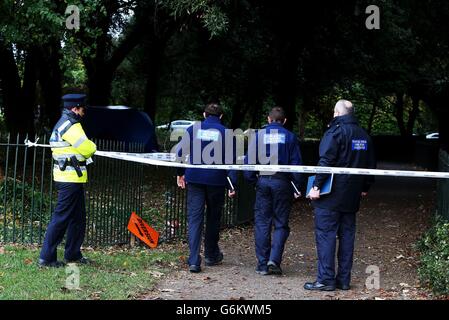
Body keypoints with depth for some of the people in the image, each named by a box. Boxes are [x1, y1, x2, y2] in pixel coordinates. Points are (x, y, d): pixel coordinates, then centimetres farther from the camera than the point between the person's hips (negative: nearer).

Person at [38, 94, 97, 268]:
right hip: (71, 178, -10)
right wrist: (93, 146, 3)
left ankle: (73, 254, 24)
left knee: (78, 217, 16)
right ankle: (46, 257, -2)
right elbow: (87, 148, -19)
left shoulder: (62, 124, 17)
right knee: (61, 218, -6)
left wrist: (88, 147, 1)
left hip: (67, 178, 10)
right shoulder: (70, 125, -15)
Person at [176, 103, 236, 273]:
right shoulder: (225, 133, 0)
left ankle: (194, 261, -9)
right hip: (216, 181, 0)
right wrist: (232, 184, -2)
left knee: (194, 218, 0)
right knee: (213, 218, 16)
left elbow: (180, 152, 3)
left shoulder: (193, 129, 4)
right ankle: (211, 255, 28)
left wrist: (180, 173, 13)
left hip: (194, 179, 1)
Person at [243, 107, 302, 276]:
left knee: (262, 224, 7)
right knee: (281, 224, 7)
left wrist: (251, 179, 11)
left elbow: (249, 160, 2)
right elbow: (296, 163, 0)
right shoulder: (290, 137, 2)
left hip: (263, 181, 1)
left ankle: (262, 264, 7)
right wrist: (297, 187, 4)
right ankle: (274, 260, -8)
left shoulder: (259, 135, 4)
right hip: (282, 183, -1)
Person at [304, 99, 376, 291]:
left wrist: (317, 186, -16)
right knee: (347, 235, 11)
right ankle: (344, 280, 14)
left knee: (325, 234, -3)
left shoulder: (336, 131, -11)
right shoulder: (364, 135, 13)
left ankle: (326, 279, -4)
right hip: (351, 197, 7)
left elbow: (326, 162, -19)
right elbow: (370, 165, 20)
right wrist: (365, 187, 28)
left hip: (331, 196, -7)